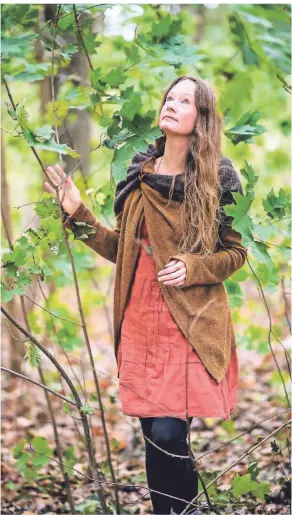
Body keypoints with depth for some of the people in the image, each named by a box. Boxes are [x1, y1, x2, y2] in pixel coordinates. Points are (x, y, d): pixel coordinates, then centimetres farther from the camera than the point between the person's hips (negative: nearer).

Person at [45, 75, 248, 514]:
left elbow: (236, 252, 1)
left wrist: (193, 268, -15)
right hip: (141, 321, 4)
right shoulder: (139, 174, 9)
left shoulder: (218, 178, -4)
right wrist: (78, 213, 5)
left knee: (168, 434, -12)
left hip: (191, 324, -4)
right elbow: (120, 249, 13)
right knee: (154, 436, 6)